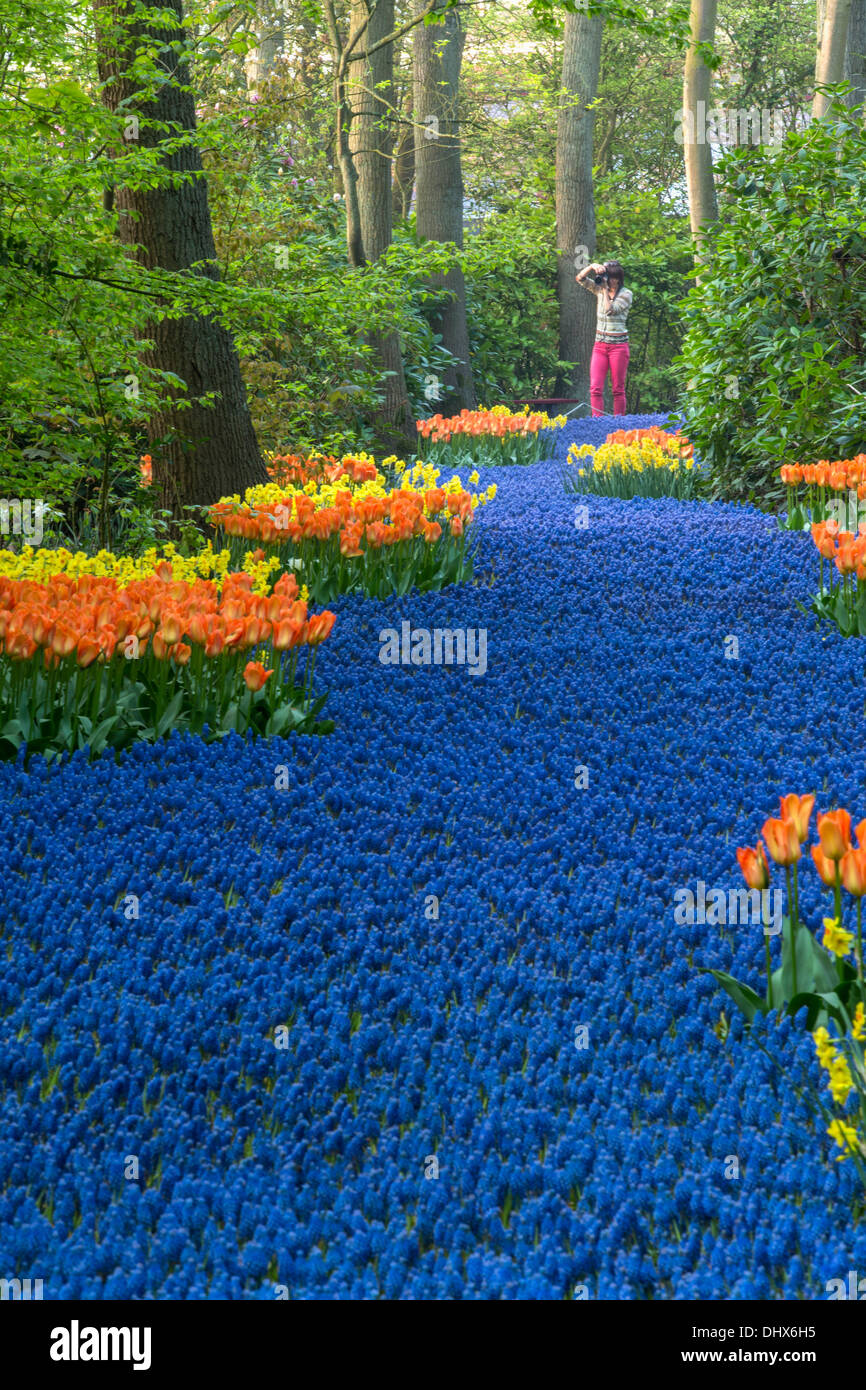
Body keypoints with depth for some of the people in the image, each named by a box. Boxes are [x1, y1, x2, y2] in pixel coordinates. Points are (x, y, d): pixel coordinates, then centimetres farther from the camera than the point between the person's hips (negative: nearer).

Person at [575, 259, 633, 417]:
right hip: (600, 345, 4)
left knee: (618, 389, 0)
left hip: (618, 346, -4)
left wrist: (605, 289, -14)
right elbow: (580, 279, 7)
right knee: (595, 388, -9)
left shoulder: (626, 294, -5)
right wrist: (592, 266, -8)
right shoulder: (600, 289, 10)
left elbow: (611, 310, -18)